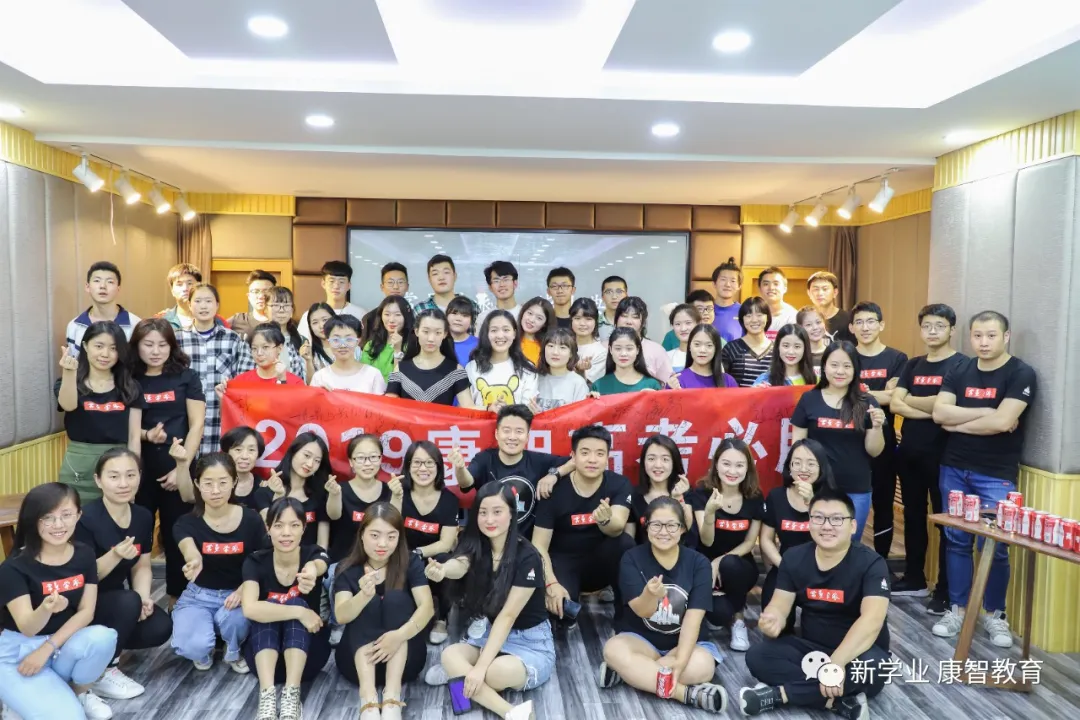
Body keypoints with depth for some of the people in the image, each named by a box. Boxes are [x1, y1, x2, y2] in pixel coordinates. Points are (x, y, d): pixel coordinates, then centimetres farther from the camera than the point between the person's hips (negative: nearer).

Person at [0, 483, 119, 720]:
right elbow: (27, 628, -23)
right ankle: (21, 698, 7)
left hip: (64, 643, 4)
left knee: (103, 637, -31)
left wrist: (47, 648, -16)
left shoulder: (84, 555, -5)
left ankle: (80, 692, -1)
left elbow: (86, 612, -4)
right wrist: (46, 608, -46)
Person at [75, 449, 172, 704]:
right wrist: (115, 555, -36)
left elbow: (142, 566, 4)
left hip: (116, 600, 6)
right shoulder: (87, 519, -21)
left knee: (161, 629, -16)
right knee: (129, 602, -32)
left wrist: (144, 597, -14)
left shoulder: (143, 516, -3)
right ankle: (101, 672, -11)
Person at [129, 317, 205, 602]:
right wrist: (145, 434, -14)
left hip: (177, 468, -1)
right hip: (139, 468, 1)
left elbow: (196, 425, -2)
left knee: (177, 536, 6)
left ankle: (177, 597, 20)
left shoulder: (186, 377, 1)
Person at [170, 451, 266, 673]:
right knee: (191, 647, -29)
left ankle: (233, 652, 2)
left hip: (237, 594, 0)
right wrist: (194, 561, -59)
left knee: (232, 617, -36)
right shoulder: (187, 523, -10)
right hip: (199, 596, 0)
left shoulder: (251, 520, -9)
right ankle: (205, 651, 12)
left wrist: (242, 591, -24)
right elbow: (189, 550, -33)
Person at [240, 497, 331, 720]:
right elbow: (249, 608, -29)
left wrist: (312, 571, -65)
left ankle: (291, 694, -38)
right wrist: (299, 613, -35)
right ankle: (267, 695, -41)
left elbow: (317, 566, -40)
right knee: (266, 610, -26)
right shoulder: (256, 562, -11)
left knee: (297, 603, -26)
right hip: (264, 650, 0)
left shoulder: (314, 554, -12)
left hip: (307, 651, 0)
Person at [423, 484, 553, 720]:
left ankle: (459, 674, -8)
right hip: (492, 633, 6)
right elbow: (459, 565, -31)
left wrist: (480, 667, -29)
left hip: (532, 642, -5)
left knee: (497, 672, -38)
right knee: (449, 655, -25)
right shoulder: (475, 546, -6)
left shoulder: (527, 557, -21)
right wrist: (443, 570, -56)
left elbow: (508, 615, -23)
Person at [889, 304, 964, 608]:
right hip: (909, 452, 6)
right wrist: (929, 411, -15)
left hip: (942, 455, -6)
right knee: (913, 517, 14)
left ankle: (946, 591, 10)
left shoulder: (960, 365, -5)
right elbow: (895, 404, -1)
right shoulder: (913, 365, 11)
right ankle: (914, 579, 27)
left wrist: (910, 399, -7)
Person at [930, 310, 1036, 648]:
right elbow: (939, 413, -5)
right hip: (954, 469, 4)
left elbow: (1002, 422, -20)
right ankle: (957, 608, 20)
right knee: (956, 540, 9)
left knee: (995, 547, 1)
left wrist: (958, 423, -7)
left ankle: (994, 614, 18)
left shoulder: (1021, 374, -8)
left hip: (996, 475, -4)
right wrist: (985, 412, -14)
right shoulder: (960, 370, 6)